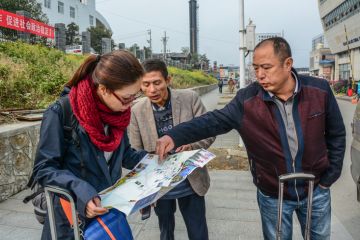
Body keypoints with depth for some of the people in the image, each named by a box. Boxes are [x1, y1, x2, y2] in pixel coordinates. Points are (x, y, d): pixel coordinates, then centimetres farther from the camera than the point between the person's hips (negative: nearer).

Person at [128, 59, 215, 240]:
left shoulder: (190, 98, -12)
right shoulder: (137, 111, -9)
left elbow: (208, 133, -8)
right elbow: (135, 152, -4)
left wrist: (191, 145, -29)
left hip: (191, 183, -1)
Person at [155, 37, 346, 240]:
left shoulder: (319, 90, -13)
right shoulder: (247, 100, -17)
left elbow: (337, 134, -1)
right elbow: (215, 121, -18)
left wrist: (329, 177, -1)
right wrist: (175, 136, -32)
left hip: (316, 191, 2)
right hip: (273, 196, -1)